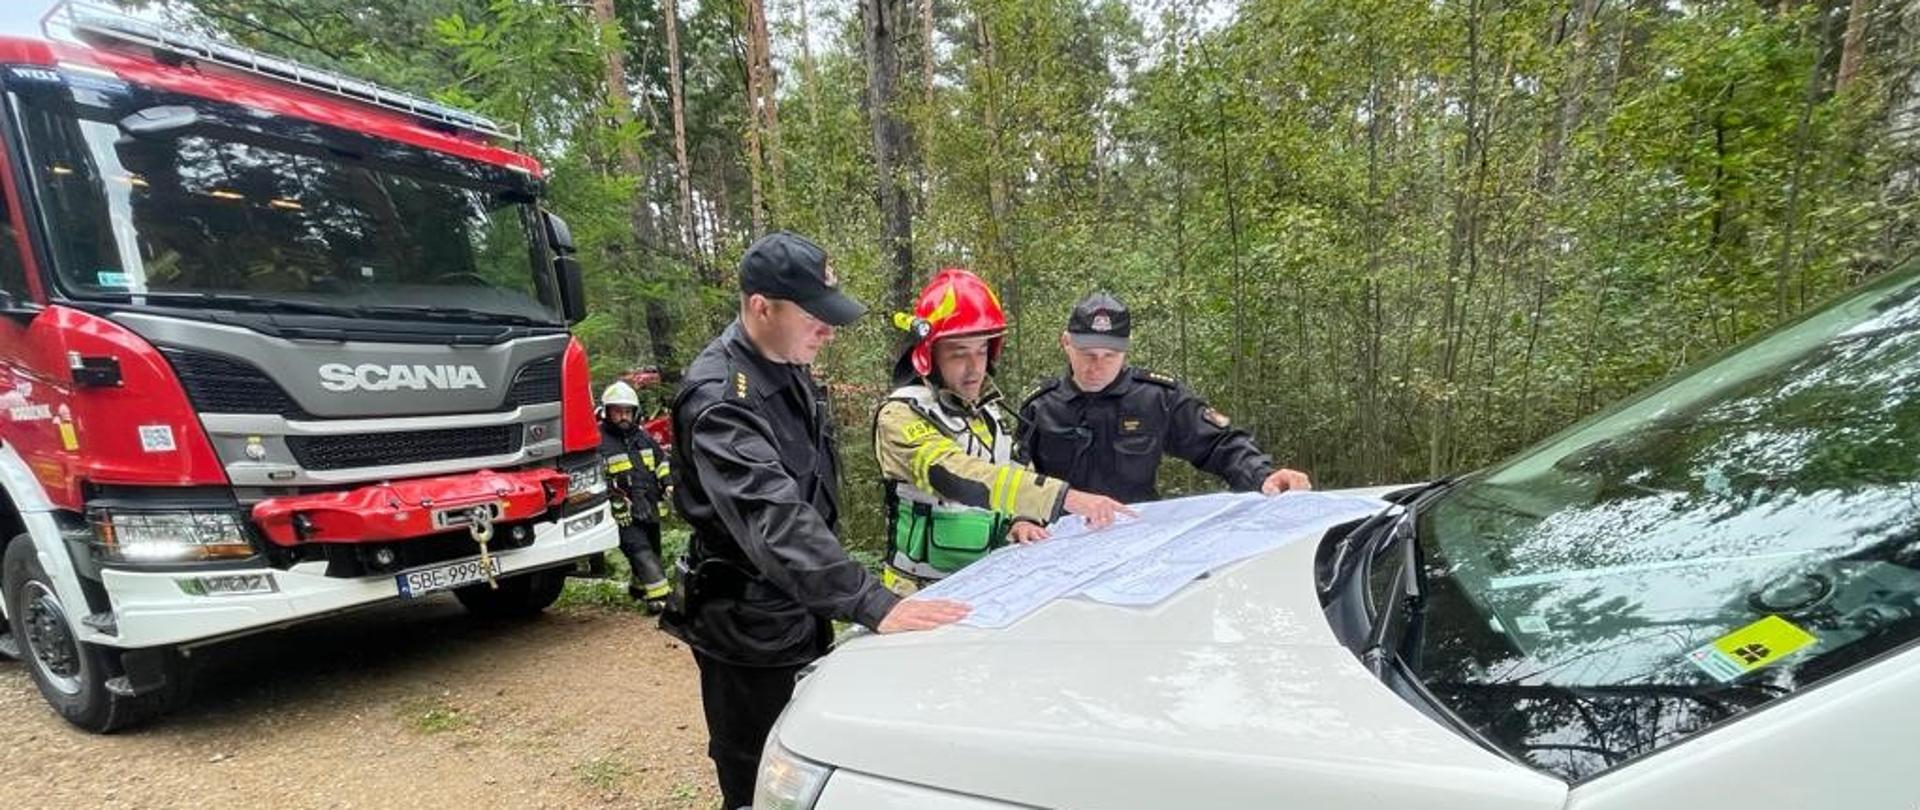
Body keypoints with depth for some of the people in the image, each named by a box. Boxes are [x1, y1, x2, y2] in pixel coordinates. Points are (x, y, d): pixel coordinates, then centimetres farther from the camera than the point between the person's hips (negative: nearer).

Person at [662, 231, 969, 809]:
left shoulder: (790, 369, 4)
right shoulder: (720, 397, -26)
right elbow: (775, 520, -38)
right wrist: (874, 605, -45)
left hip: (802, 616, 8)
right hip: (750, 631, -8)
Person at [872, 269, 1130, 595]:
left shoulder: (991, 408, 4)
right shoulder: (902, 416, -19)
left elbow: (1014, 473, 12)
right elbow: (959, 477, -34)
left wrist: (1021, 520, -9)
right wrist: (1065, 497, -41)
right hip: (926, 594, -6)